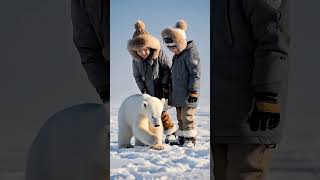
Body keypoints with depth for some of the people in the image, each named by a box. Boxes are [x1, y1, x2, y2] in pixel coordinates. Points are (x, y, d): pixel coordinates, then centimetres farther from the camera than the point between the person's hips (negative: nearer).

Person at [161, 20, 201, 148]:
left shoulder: (191, 53, -13)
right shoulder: (176, 56, 16)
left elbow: (195, 74, -16)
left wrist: (193, 92, -19)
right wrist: (170, 90, 23)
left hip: (187, 95, -9)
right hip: (178, 94, 9)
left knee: (187, 116, -6)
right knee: (180, 117, 12)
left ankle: (190, 139, 3)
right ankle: (181, 138, 19)